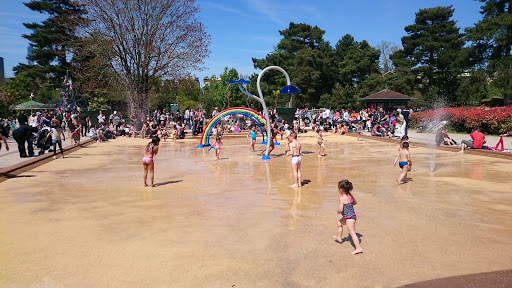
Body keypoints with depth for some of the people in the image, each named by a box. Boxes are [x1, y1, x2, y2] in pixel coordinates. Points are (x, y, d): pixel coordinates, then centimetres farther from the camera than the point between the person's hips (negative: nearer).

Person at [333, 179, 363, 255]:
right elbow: (355, 202, 16)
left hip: (349, 217, -10)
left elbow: (341, 209, -26)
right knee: (339, 223, 28)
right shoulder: (350, 195, 1)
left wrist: (338, 211, -5)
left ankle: (358, 248, -6)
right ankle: (339, 238, 45)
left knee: (352, 233, -6)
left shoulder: (342, 198, -23)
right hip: (353, 215, 10)